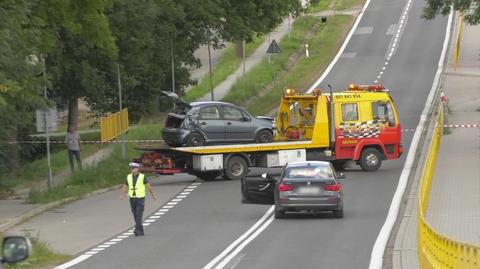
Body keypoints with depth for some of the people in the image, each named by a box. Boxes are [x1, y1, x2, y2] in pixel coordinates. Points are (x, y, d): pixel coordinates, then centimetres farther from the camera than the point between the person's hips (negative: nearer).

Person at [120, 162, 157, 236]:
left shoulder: (142, 177, -7)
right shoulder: (129, 177, 3)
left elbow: (148, 186, 0)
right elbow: (125, 187, 3)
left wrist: (153, 195, 5)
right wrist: (121, 196, -11)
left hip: (140, 198, -4)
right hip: (132, 199, 4)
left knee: (139, 214, -16)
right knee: (135, 215, 6)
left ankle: (137, 230, -22)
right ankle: (140, 231, 16)